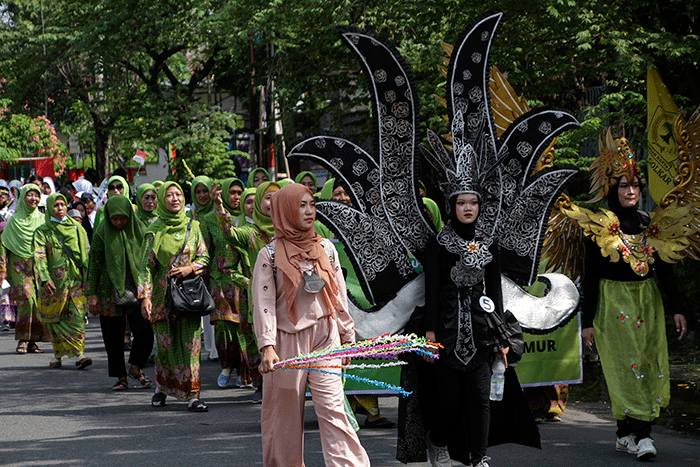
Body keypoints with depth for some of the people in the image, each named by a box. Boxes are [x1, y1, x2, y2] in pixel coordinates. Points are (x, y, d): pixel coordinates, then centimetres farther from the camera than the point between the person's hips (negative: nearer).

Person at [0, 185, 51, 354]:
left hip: (39, 265, 2)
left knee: (39, 301, -5)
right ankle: (22, 339, -8)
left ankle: (33, 341, 3)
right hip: (19, 266, -2)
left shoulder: (42, 220, 10)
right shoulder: (14, 220, 3)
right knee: (26, 300, -15)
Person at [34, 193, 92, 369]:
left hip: (77, 280, 1)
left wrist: (89, 275, 2)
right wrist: (45, 278, -18)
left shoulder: (76, 228, 13)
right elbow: (39, 257, -4)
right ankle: (58, 355, 17)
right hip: (55, 280, -1)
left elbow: (87, 252, 12)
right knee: (56, 319, 5)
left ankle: (79, 354, -16)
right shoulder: (42, 231, 6)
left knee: (77, 316, -11)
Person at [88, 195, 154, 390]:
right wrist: (92, 294, -4)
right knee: (113, 335, 2)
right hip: (110, 291, -1)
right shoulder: (102, 233, -4)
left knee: (145, 331, -11)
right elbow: (94, 263, -1)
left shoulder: (140, 230, 0)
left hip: (137, 288, 1)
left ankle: (136, 367, 12)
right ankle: (121, 376, 16)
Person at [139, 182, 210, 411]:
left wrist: (190, 268, -9)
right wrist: (145, 296, -11)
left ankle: (192, 395, -6)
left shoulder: (193, 227, 8)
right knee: (166, 344, 2)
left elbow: (204, 257, 11)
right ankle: (161, 387, 25)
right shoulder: (155, 231, 1)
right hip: (163, 295, -1)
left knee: (190, 344, -6)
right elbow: (146, 265, -2)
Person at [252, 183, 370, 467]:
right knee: (286, 412, 4)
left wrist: (347, 337, 14)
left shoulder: (326, 249, 9)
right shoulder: (270, 255, -2)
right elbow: (264, 304, -7)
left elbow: (339, 296, 15)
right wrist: (267, 347, -18)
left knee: (333, 408, -7)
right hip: (288, 341, -2)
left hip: (325, 339, 2)